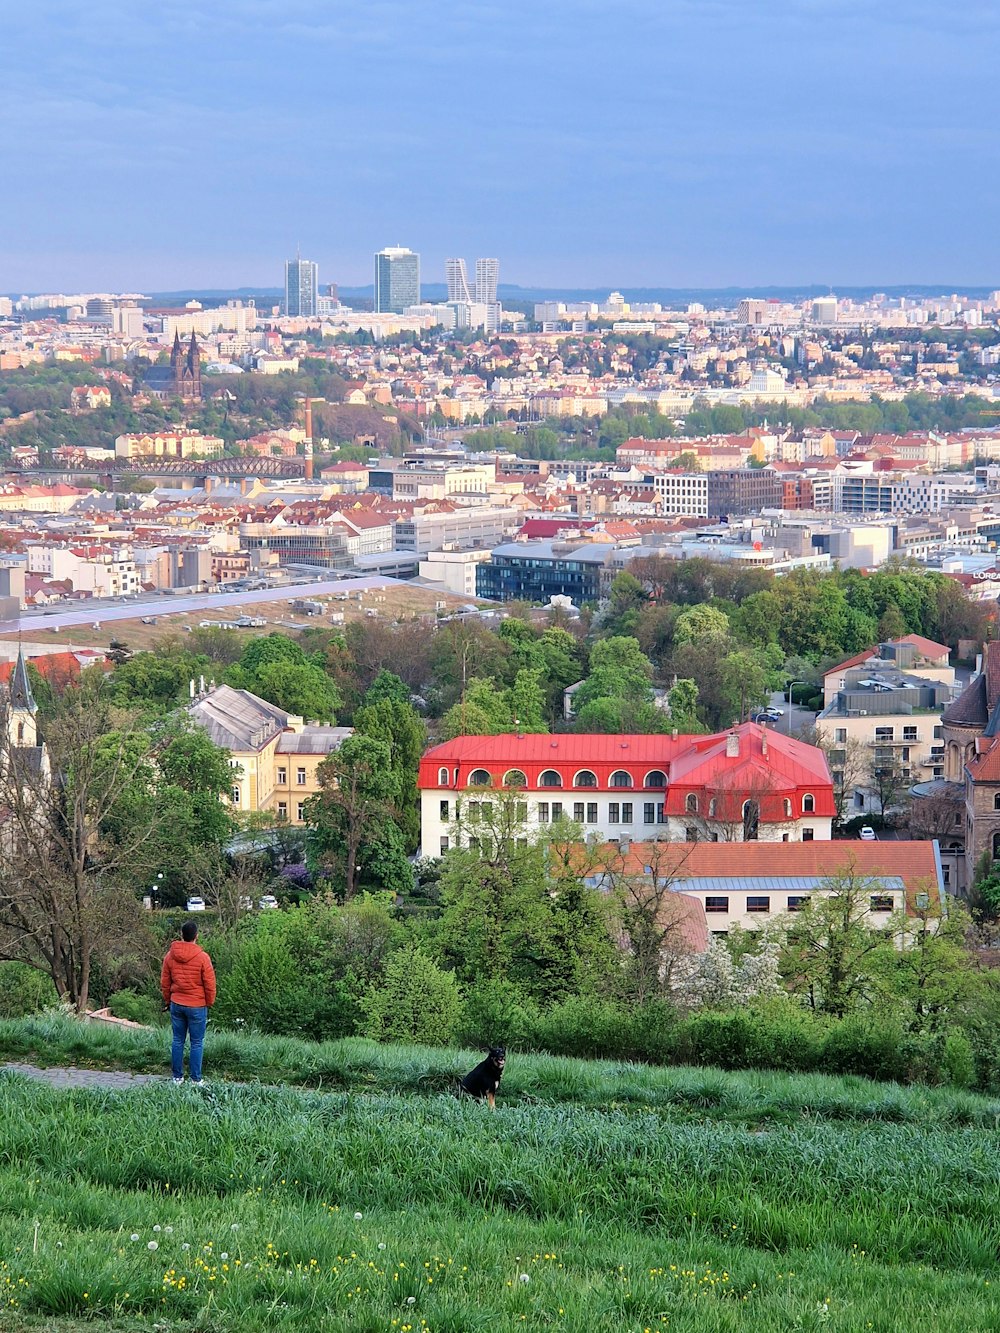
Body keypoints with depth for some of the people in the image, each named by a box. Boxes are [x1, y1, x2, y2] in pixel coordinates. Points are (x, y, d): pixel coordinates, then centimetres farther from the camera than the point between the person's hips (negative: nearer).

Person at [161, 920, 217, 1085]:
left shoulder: (170, 956, -1)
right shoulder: (202, 957, -13)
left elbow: (164, 983, 8)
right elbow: (210, 984, -8)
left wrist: (168, 1001, 21)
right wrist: (210, 1003, 7)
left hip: (176, 1004, 4)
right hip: (197, 1006, -4)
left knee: (178, 1041, 12)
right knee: (197, 1043, 4)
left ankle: (177, 1077, 16)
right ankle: (195, 1080, 5)